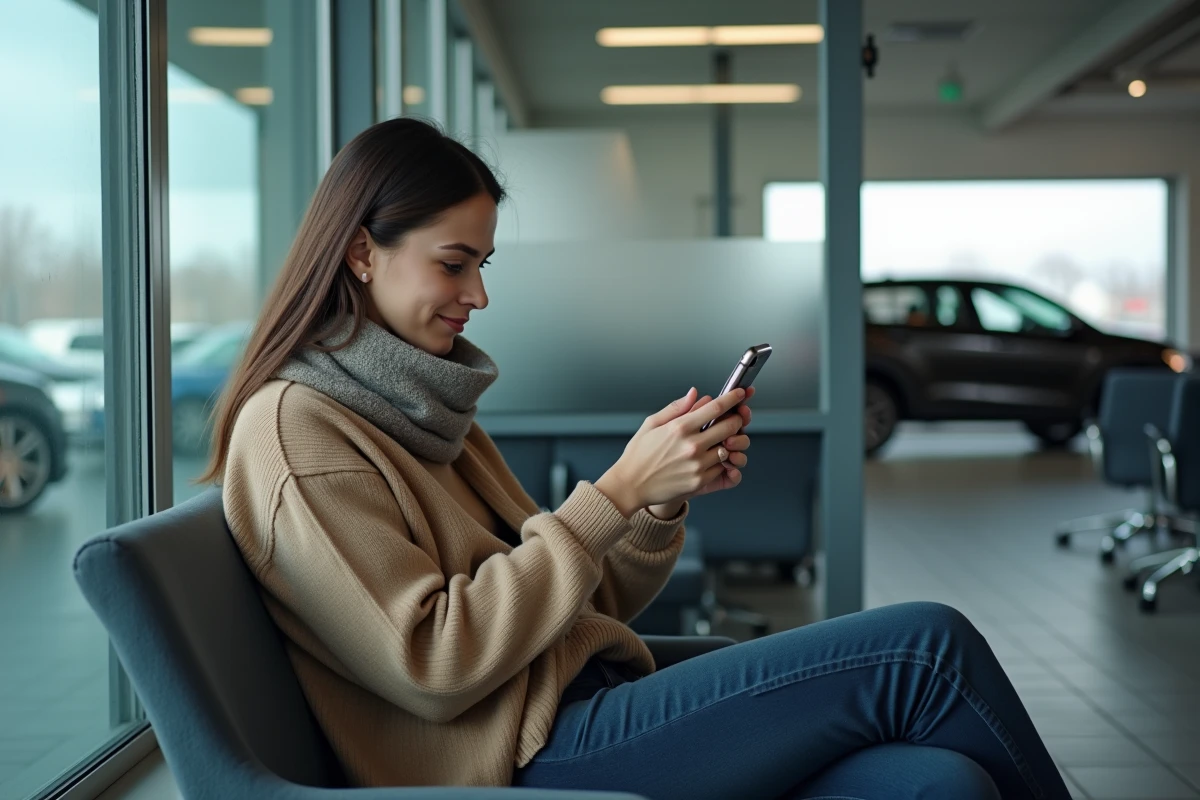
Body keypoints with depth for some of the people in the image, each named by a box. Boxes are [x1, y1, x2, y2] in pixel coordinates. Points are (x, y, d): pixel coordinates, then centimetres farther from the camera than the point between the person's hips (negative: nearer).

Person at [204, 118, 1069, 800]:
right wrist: (613, 496, -15)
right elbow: (428, 664, -16)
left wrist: (665, 501, 0)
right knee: (922, 649, -14)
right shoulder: (293, 428, -6)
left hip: (591, 719, 8)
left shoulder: (422, 408, 20)